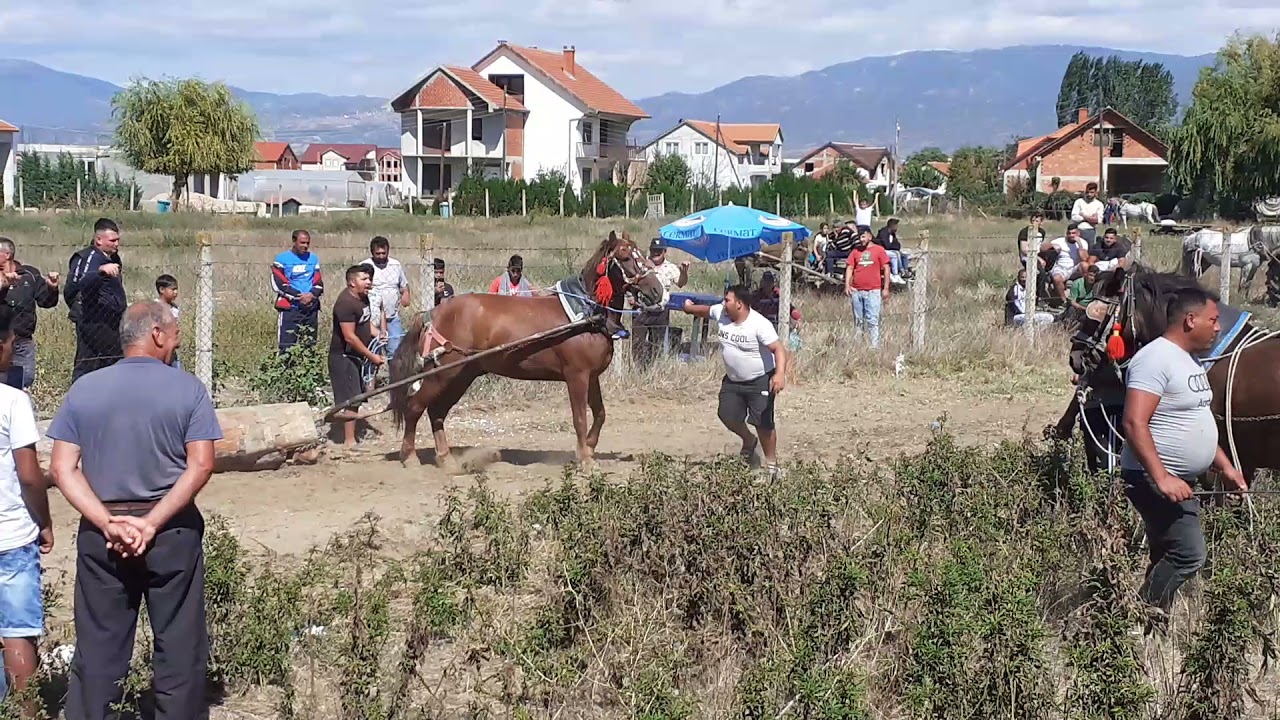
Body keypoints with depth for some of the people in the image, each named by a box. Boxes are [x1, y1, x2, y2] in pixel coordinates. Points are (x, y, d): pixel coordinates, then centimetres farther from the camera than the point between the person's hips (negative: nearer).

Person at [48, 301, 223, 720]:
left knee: (97, 649, 9)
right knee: (179, 646, 7)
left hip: (100, 534, 2)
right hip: (173, 532, -2)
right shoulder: (188, 389, -5)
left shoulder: (84, 389, 3)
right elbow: (201, 465, -13)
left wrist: (107, 523, -11)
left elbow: (63, 469, -4)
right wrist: (153, 523, -15)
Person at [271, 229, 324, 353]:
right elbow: (279, 284, -9)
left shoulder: (313, 258, 12)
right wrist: (299, 296, -16)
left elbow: (319, 283, 11)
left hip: (311, 307, 5)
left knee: (310, 345, 9)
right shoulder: (282, 259, -2)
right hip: (290, 308, -5)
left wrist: (312, 295, -11)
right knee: (286, 345, -9)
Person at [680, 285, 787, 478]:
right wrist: (690, 308, 40)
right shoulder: (720, 313, -5)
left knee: (763, 423, -10)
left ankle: (772, 464, 6)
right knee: (727, 415, 5)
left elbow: (778, 349, -31)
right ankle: (749, 441, 36)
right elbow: (705, 310, 20)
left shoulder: (759, 324, -25)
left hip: (760, 381, -7)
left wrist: (780, 374, -47)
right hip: (732, 380, 7)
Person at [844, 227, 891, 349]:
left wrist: (886, 288, -4)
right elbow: (850, 268, 9)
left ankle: (875, 345, -9)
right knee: (858, 320, 10)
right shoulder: (856, 251, 8)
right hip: (856, 291, 4)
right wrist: (847, 285, -3)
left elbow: (886, 269, 0)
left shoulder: (879, 250, 0)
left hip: (873, 291, -4)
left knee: (873, 320, -7)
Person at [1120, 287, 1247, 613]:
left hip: (1179, 481, 10)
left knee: (1169, 559, 11)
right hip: (1154, 480, -10)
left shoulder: (1190, 362, 16)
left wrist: (1225, 466, 22)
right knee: (1188, 554, -17)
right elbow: (1134, 423, -26)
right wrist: (1162, 478, -30)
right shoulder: (1155, 359, -17)